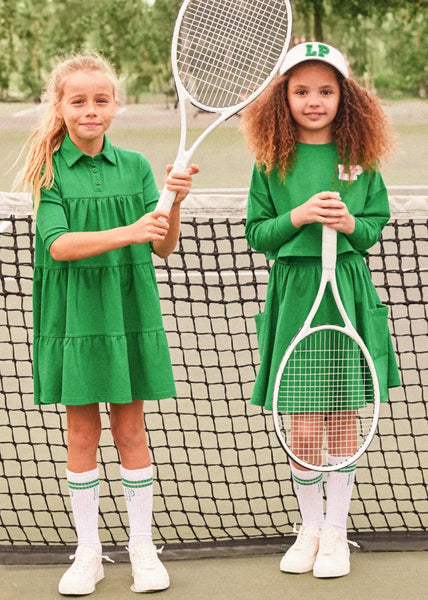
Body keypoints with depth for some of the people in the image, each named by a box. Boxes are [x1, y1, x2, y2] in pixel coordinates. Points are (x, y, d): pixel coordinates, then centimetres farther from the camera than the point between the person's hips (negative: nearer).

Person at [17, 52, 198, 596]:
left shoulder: (134, 166, 2)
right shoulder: (48, 169, -3)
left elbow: (163, 248, 0)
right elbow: (58, 244, -17)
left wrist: (175, 203, -19)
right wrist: (127, 232, -29)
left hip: (129, 310, 1)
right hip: (73, 314, -1)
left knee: (130, 429, 7)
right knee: (81, 432, 6)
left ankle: (142, 546, 17)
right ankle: (88, 551, 17)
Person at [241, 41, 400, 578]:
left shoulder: (359, 158, 3)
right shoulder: (272, 163, 0)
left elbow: (377, 224, 6)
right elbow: (257, 235, 1)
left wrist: (350, 224, -14)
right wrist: (299, 216, -15)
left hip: (347, 291, 1)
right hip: (293, 292, 0)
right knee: (302, 422, 5)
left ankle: (335, 534, 18)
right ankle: (309, 529, 22)